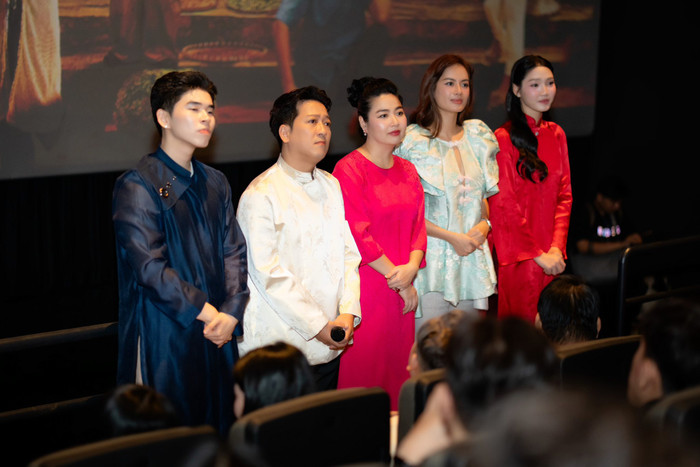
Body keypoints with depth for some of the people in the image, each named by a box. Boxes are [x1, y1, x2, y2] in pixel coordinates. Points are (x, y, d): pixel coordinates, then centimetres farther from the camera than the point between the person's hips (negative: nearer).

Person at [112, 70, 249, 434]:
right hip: (164, 340, -6)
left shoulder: (215, 183, 14)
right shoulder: (137, 186, -9)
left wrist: (230, 312, -7)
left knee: (220, 429, 10)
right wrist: (207, 312, -15)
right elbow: (149, 268, -16)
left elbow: (234, 251, 8)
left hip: (217, 336, 6)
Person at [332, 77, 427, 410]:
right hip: (366, 287, -6)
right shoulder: (349, 170, -8)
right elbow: (358, 234, -13)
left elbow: (418, 226, 13)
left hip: (404, 289, 6)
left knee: (398, 368, 9)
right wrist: (397, 278, -10)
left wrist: (412, 266, -7)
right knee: (365, 369, -4)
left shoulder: (407, 171, 14)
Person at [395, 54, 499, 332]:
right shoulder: (413, 141, -4)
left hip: (473, 257, 5)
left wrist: (484, 225, -2)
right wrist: (451, 237, -13)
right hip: (432, 257, -5)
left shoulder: (478, 137, 13)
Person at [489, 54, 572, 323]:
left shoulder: (556, 134, 11)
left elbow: (564, 195, 11)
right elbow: (504, 204, -10)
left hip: (551, 254, 6)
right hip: (518, 255, -6)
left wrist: (557, 247, -2)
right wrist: (538, 253, -10)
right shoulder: (504, 138, -9)